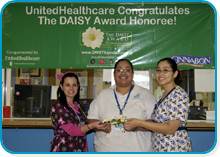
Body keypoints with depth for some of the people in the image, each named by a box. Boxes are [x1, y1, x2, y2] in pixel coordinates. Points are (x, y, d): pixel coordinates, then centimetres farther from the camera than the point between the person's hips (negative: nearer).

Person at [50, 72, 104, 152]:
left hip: (79, 150, 6)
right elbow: (72, 130, -19)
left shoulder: (77, 105, 9)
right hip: (63, 150, -6)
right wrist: (92, 125, -29)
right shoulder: (57, 107, -12)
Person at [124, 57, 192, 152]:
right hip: (160, 148, 8)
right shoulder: (165, 94, 11)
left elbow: (170, 128, -22)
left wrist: (139, 123, -20)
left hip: (174, 148, -8)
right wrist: (135, 124, 1)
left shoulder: (179, 94, -16)